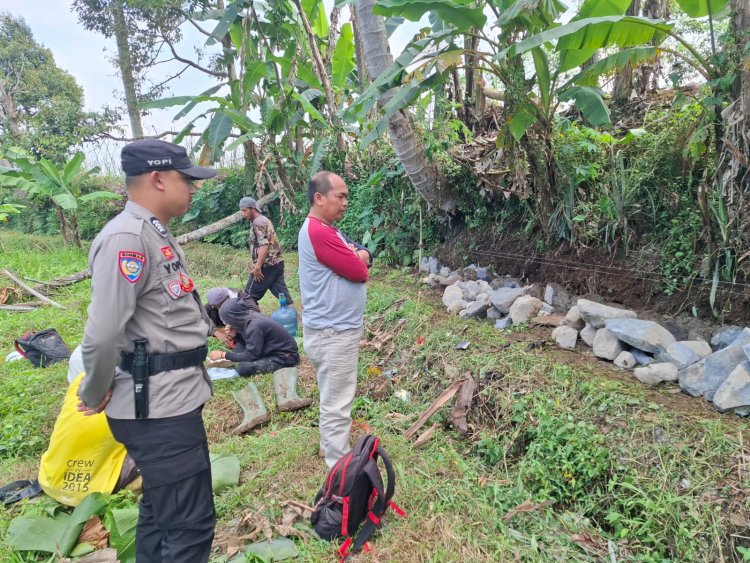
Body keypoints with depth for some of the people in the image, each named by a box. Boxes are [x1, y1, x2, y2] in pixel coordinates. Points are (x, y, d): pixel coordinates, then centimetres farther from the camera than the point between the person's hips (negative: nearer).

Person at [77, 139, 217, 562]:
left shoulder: (156, 234, 13)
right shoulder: (127, 238, -19)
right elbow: (103, 334, -23)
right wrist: (95, 396, -8)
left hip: (173, 398, 10)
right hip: (159, 406, -10)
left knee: (162, 510, 22)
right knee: (190, 525, -1)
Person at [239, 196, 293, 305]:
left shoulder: (258, 222, -11)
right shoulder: (265, 220, 20)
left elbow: (264, 246, -22)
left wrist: (257, 267, -23)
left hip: (267, 265, -9)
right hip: (276, 263, 9)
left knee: (250, 295, 2)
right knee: (282, 294, 7)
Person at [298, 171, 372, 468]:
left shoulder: (328, 230, 13)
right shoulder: (318, 232, -21)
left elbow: (365, 256, 14)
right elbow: (359, 272, -20)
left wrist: (357, 255, -7)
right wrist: (357, 259, 1)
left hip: (336, 328, 11)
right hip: (333, 332, -11)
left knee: (333, 398, 22)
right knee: (337, 404, -1)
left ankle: (331, 446, 37)